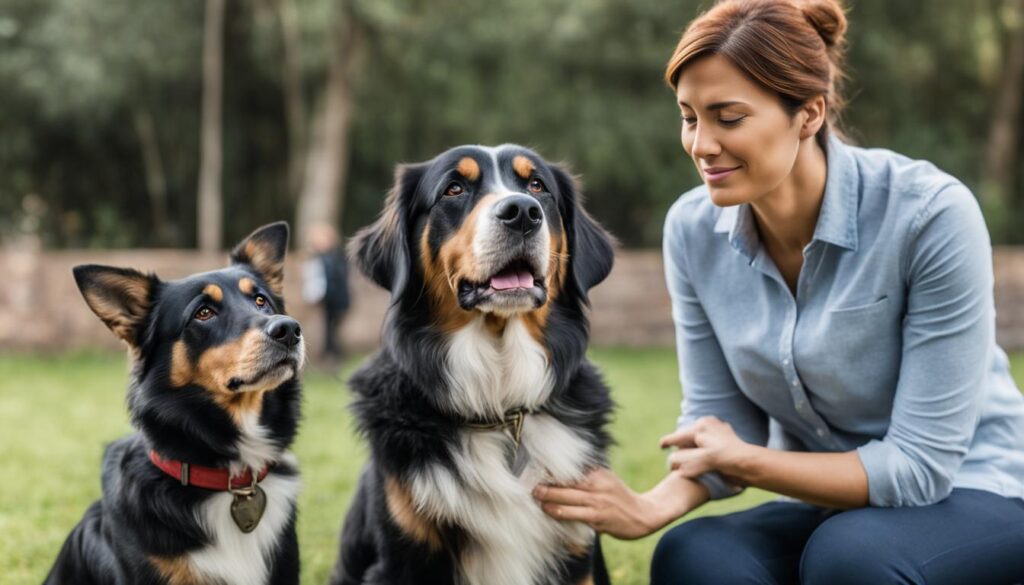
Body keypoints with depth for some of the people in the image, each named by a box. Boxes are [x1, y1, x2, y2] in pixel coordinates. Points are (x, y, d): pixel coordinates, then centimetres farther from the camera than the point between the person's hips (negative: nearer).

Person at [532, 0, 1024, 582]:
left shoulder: (932, 214, -22)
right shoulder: (694, 230, -7)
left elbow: (921, 463, -19)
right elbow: (719, 422, -2)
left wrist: (744, 459, -20)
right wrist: (651, 507, -22)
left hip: (975, 495, -3)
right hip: (827, 508, 4)